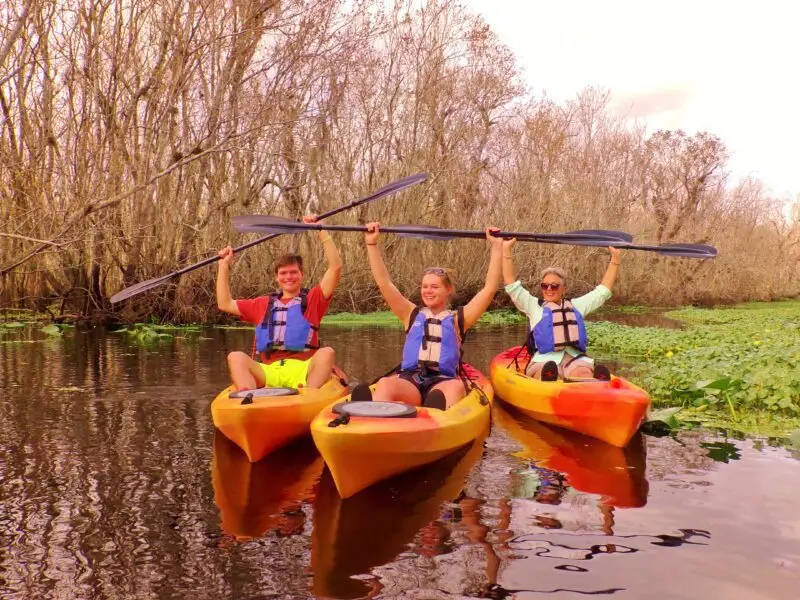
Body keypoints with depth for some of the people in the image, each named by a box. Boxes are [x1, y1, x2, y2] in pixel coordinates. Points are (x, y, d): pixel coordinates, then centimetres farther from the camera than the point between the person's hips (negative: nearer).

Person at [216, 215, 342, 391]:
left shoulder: (313, 299, 16)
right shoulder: (263, 304, 27)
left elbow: (335, 267, 4)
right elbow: (225, 303, 26)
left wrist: (321, 231, 1)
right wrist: (224, 266, 24)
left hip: (303, 370, -2)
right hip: (268, 372, 2)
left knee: (327, 353, -32)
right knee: (235, 357, -23)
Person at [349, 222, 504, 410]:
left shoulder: (457, 319, 20)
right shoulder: (412, 315, 23)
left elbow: (490, 288, 13)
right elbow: (384, 283, 15)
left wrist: (496, 246, 11)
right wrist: (372, 243, 11)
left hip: (443, 382, 0)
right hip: (409, 380, 1)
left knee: (457, 386, -37)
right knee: (384, 384, -35)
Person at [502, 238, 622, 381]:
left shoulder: (576, 305, 29)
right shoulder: (534, 306, 21)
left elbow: (603, 291, 29)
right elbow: (512, 285, 11)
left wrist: (615, 257, 26)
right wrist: (506, 249, 5)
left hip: (575, 359, 2)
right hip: (544, 360, -2)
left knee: (584, 374, -36)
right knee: (548, 372, -40)